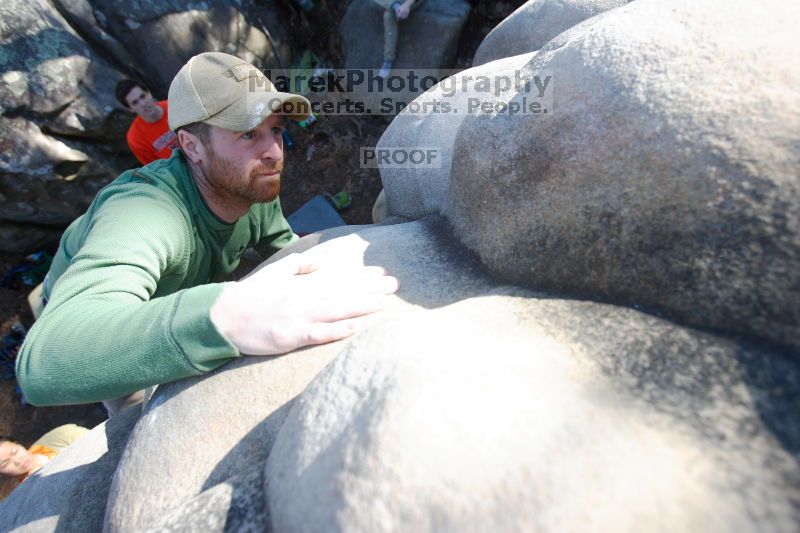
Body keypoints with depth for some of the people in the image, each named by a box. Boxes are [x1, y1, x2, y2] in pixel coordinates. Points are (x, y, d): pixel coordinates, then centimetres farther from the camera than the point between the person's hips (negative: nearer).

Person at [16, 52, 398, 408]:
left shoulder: (256, 188, -25)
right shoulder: (142, 214, -44)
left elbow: (284, 245, -7)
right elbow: (44, 363, -57)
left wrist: (335, 262, -26)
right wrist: (224, 316, -73)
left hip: (178, 300, 5)